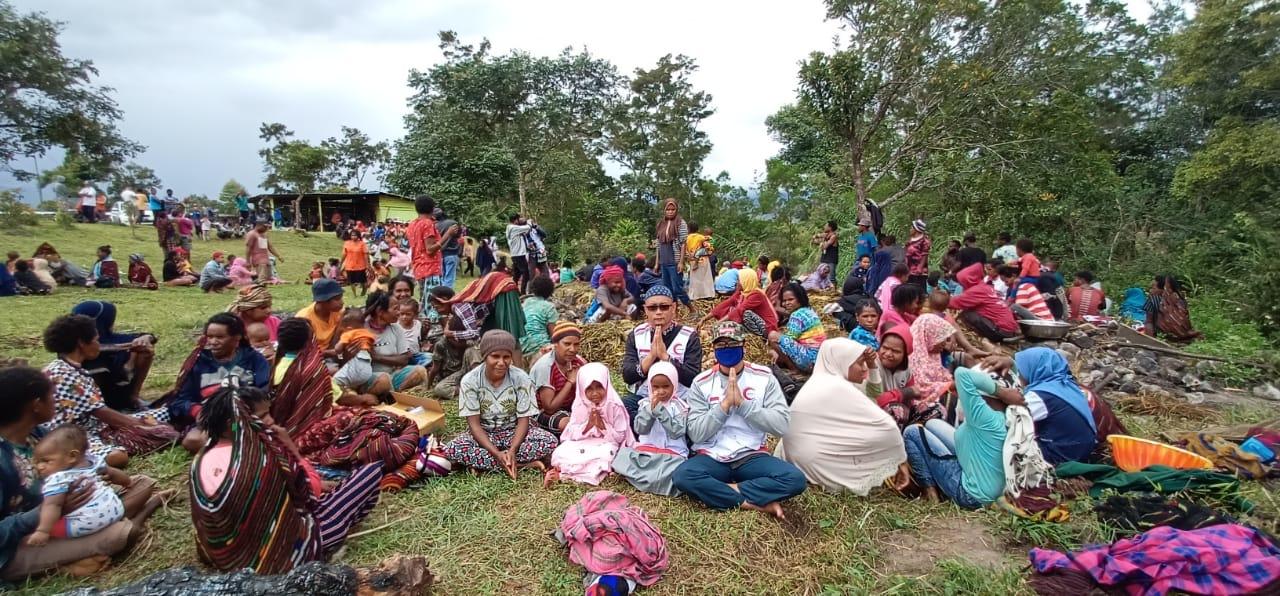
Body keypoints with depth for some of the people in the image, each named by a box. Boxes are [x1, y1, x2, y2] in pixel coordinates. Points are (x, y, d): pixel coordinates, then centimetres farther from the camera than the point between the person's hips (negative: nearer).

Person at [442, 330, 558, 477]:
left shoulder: (521, 379, -15)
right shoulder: (470, 381, -16)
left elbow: (523, 420, -13)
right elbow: (474, 423, -16)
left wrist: (512, 450, -31)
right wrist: (496, 453, -30)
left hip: (514, 432, 0)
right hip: (483, 434, 0)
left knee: (550, 441, -28)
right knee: (451, 450, -32)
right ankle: (523, 465, -26)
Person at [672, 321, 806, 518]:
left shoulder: (764, 377, -1)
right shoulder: (701, 383, -1)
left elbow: (781, 425, -10)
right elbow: (696, 434, -8)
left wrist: (743, 403, -17)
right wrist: (725, 404, -18)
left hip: (752, 457, 0)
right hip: (712, 458, 0)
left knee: (795, 479, -26)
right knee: (682, 476, -31)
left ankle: (726, 490, -13)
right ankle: (759, 503, -21)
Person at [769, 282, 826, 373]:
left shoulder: (797, 315, -13)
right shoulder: (808, 311, 16)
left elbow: (789, 340, -14)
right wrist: (784, 332, 3)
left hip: (809, 358, -11)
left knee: (773, 336, -12)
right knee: (775, 354, 23)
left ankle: (795, 369, -5)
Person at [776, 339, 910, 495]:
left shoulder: (819, 381, 12)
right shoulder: (838, 388, -16)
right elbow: (886, 425, -16)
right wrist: (901, 461, -4)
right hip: (818, 466, -9)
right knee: (884, 432, -2)